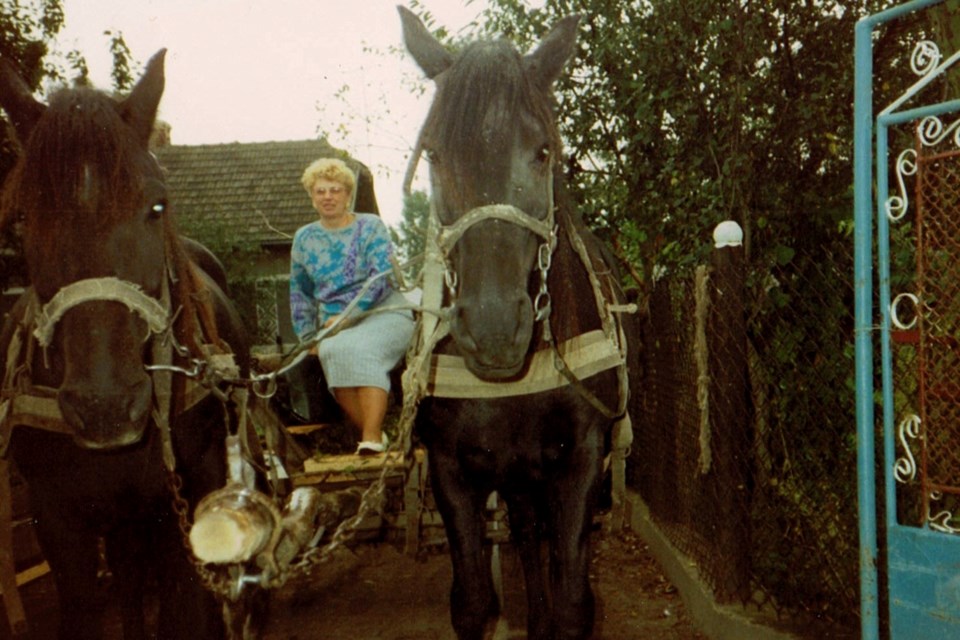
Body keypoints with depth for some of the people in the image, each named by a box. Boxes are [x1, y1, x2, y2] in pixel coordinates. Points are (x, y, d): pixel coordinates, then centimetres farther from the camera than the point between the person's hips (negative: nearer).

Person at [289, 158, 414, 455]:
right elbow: (299, 291, 22)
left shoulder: (371, 227, 4)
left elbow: (381, 276, -9)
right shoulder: (304, 238, 16)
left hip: (383, 313, -3)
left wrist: (348, 316, -18)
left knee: (360, 348, -35)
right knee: (331, 351, -32)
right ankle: (375, 434, -29)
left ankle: (372, 438, -41)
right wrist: (308, 335, 9)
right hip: (334, 324, 3)